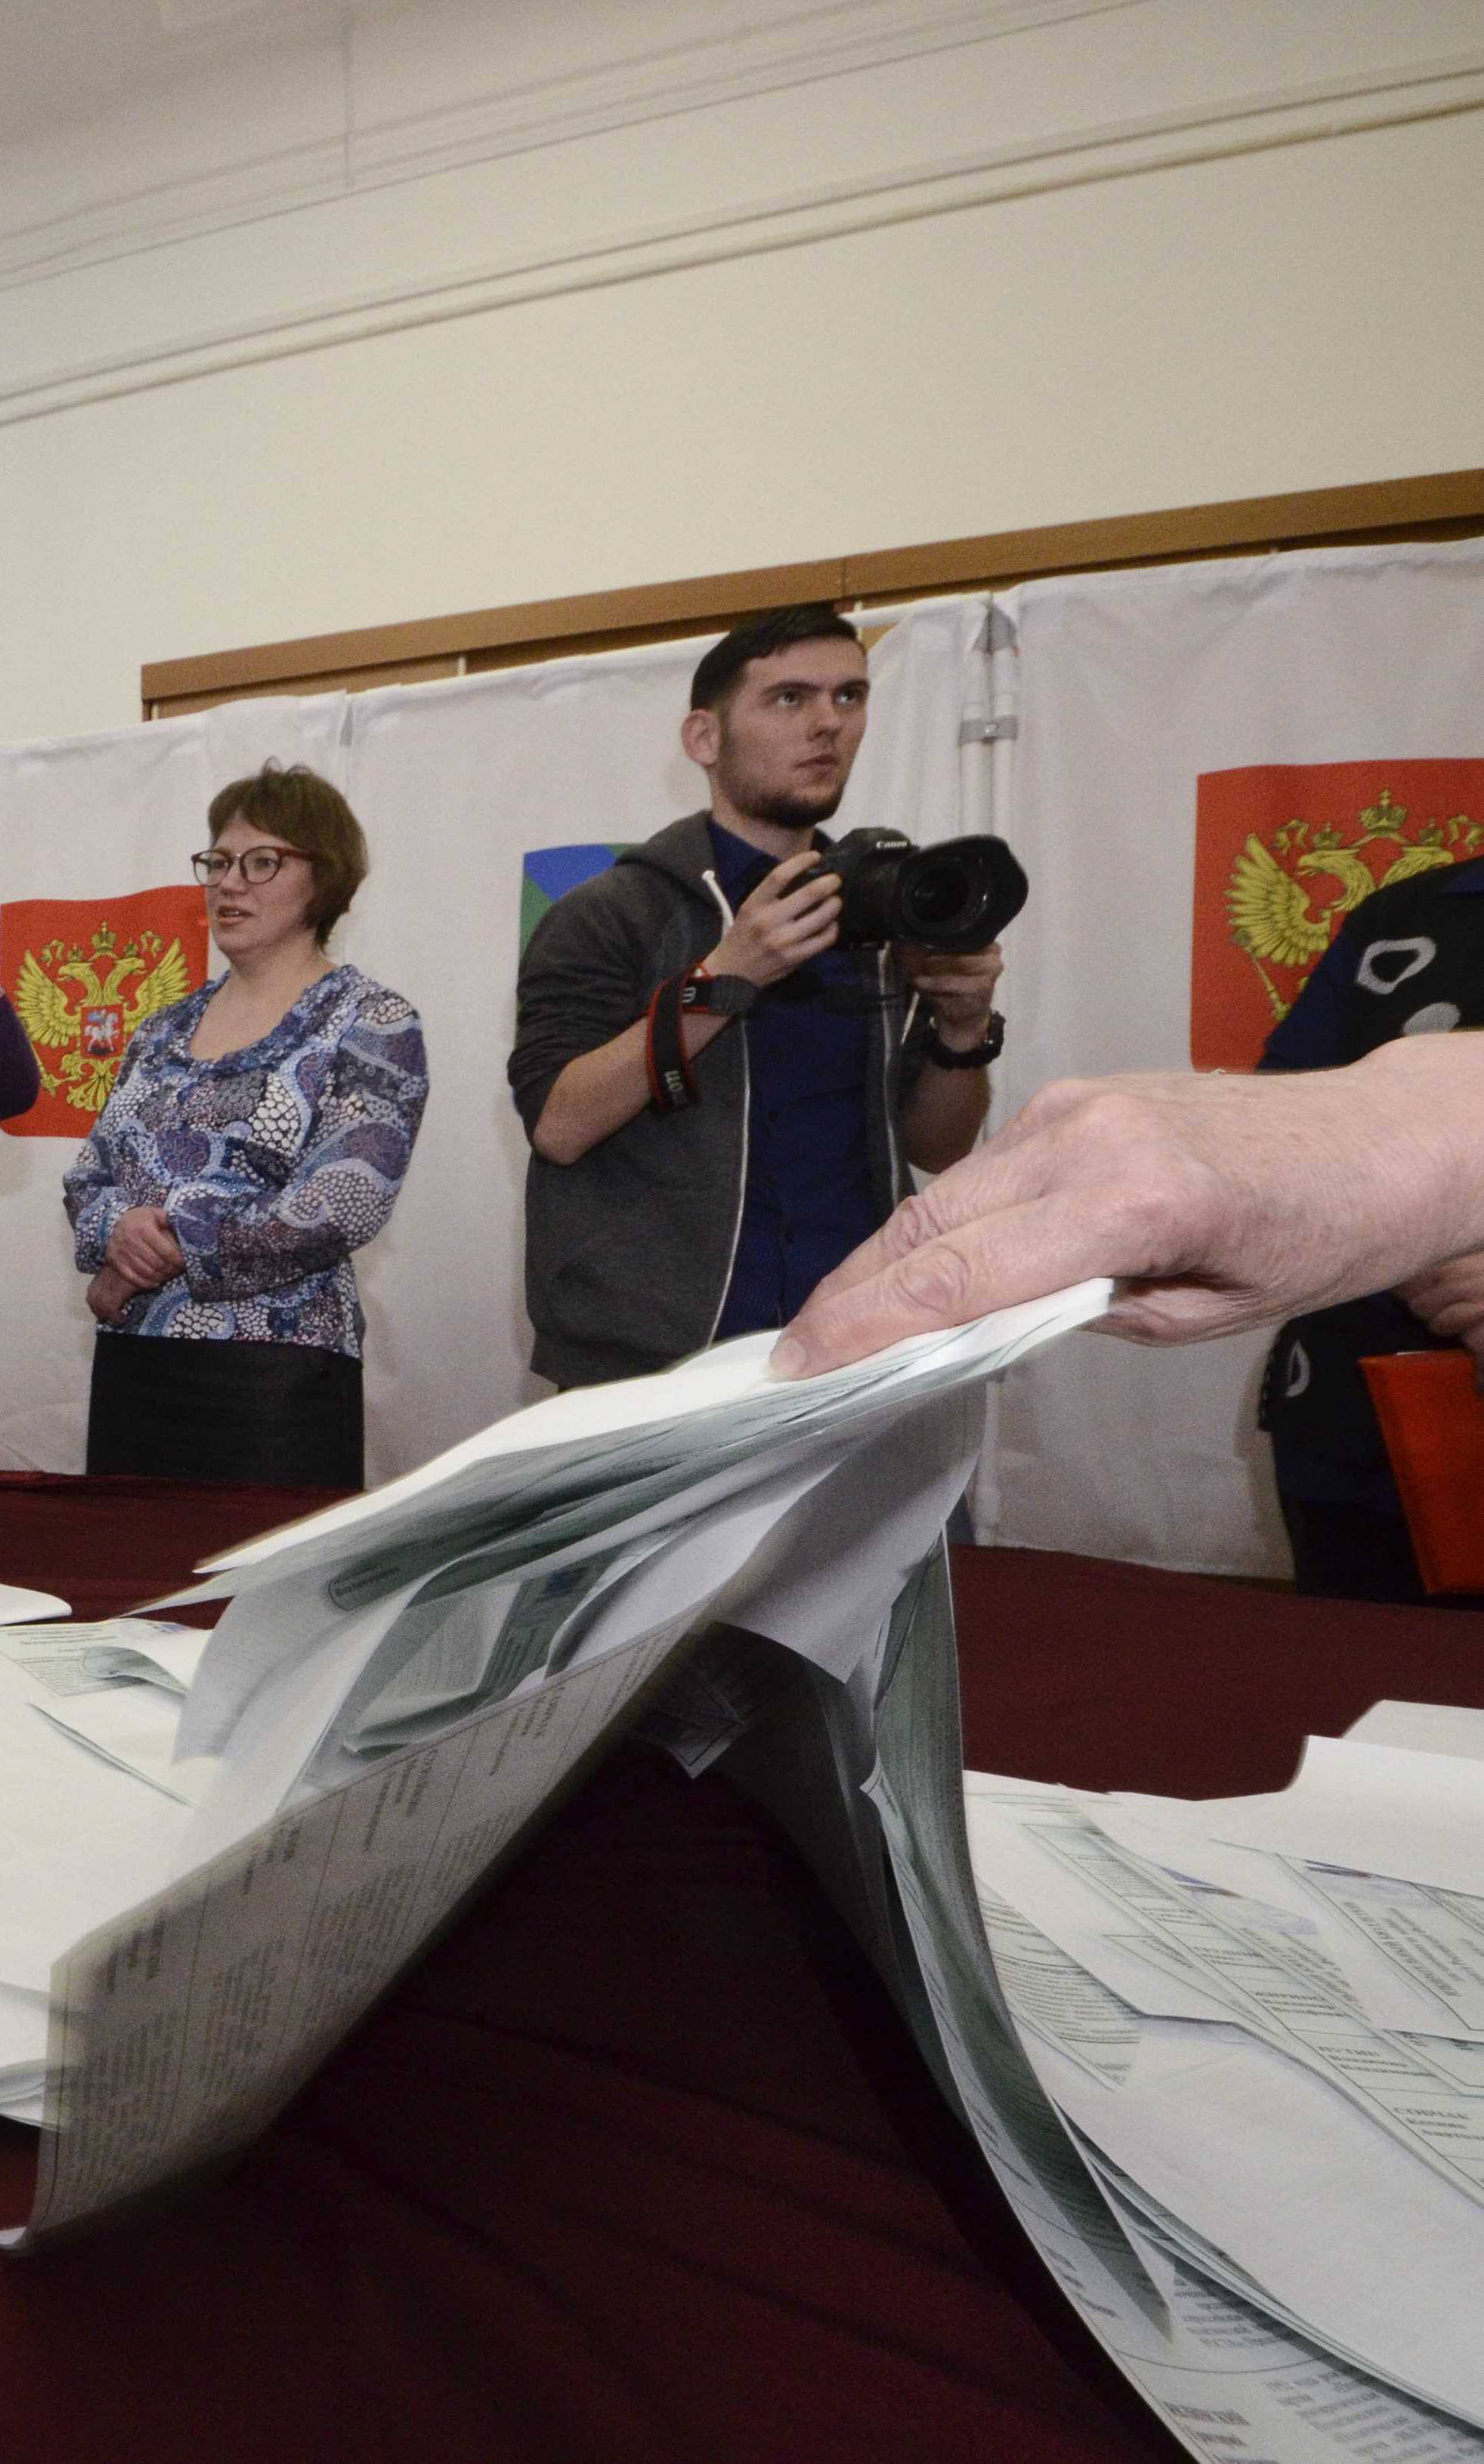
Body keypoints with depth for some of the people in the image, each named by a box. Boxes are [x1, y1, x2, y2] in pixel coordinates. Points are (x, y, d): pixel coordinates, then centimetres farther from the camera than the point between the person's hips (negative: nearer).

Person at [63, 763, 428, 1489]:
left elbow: (345, 1204, -16)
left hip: (277, 1376, -6)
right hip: (129, 1366, 6)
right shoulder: (164, 1029, 14)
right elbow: (87, 1180, 15)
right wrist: (119, 1228, -9)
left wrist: (164, 1253, -11)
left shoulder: (371, 1024, -5)